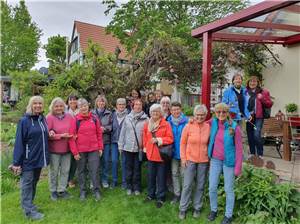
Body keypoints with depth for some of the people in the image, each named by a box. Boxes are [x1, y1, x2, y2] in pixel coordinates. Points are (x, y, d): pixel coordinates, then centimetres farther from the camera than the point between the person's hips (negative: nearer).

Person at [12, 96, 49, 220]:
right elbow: (19, 142, -14)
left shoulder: (43, 119, 7)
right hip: (28, 159, -6)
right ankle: (29, 210, 10)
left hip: (39, 157, 7)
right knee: (27, 184, 3)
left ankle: (28, 204, 33)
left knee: (34, 182, 17)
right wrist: (16, 162, -15)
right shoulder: (24, 120, -11)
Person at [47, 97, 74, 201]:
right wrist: (61, 136, -19)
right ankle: (53, 191, 29)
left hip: (66, 149, 4)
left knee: (65, 170, 12)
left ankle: (61, 190, 28)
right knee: (54, 171, 10)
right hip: (54, 149, -3)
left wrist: (73, 136, -9)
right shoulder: (49, 117, -9)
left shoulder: (69, 116, 1)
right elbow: (47, 134, -12)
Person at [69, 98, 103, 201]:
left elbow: (99, 134, 7)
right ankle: (82, 191, 26)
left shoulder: (94, 118, 3)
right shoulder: (76, 120, -4)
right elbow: (72, 137, -5)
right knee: (81, 171, 12)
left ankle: (96, 190, 17)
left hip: (94, 150, 1)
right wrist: (75, 152, -8)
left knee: (94, 170, 4)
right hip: (80, 150, -1)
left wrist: (100, 147, 4)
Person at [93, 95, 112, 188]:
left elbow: (111, 126, 2)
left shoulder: (109, 113, 2)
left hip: (106, 140, 1)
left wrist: (104, 128, -13)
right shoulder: (92, 113, 0)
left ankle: (105, 180, 24)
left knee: (106, 160, 9)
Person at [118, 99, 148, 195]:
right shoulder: (128, 117, 2)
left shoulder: (145, 119, -5)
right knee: (128, 167, 12)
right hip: (128, 147, 2)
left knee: (137, 168, 10)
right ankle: (129, 187, 27)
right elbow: (123, 132, 5)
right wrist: (120, 145, 3)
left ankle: (136, 187, 25)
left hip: (139, 147, -2)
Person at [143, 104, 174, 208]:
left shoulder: (166, 124, -8)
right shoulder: (147, 124, 7)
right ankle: (151, 194, 35)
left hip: (161, 154, -4)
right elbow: (145, 137, 14)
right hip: (150, 154, 4)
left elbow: (170, 139, -12)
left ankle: (160, 198, 23)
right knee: (151, 176, 16)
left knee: (161, 177, 7)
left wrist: (158, 140, -19)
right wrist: (145, 147, 7)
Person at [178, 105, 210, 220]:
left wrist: (210, 156, 2)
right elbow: (183, 143, -2)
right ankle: (183, 208, 21)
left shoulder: (208, 127, -4)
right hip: (190, 159, -1)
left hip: (204, 160, 2)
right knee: (187, 185, 4)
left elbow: (209, 143, 5)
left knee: (200, 185, 13)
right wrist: (183, 158, -4)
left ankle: (197, 208, 30)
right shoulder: (188, 126, -8)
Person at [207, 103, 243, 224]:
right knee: (212, 188, 11)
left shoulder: (235, 127, -14)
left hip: (229, 161, -3)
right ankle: (213, 210, 35)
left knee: (228, 190, 10)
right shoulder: (213, 122, -4)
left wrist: (238, 167, -12)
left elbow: (239, 148, -11)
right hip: (215, 160, 4)